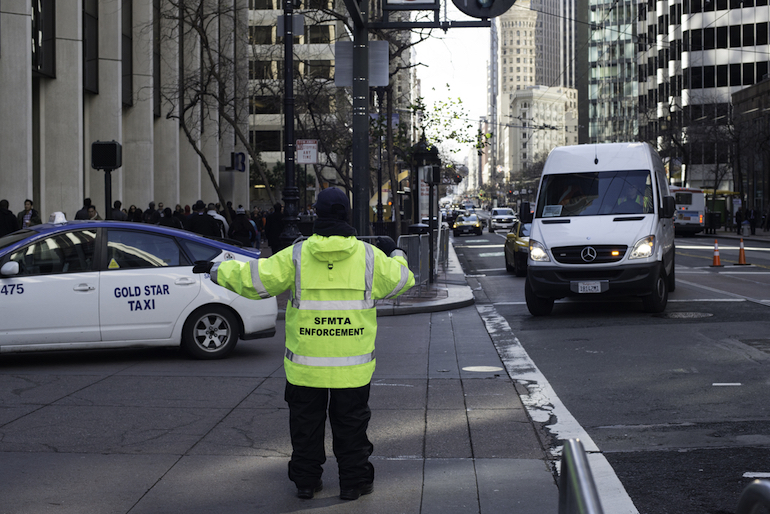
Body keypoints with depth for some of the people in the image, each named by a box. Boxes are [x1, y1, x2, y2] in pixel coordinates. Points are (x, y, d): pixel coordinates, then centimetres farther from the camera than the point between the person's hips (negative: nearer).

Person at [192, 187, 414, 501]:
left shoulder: (297, 256, -8)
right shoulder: (369, 257, -6)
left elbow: (254, 279, -7)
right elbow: (400, 280, 9)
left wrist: (217, 270, 8)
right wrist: (394, 254, 29)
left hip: (306, 363, 0)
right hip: (353, 366, 0)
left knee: (306, 422, 14)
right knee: (351, 423, 12)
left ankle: (306, 480, 20)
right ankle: (353, 481, 16)